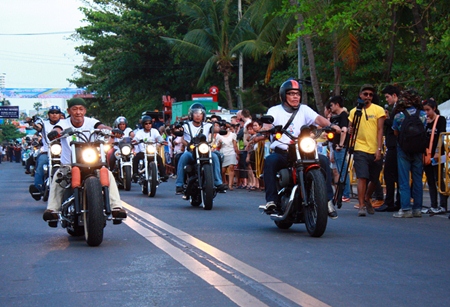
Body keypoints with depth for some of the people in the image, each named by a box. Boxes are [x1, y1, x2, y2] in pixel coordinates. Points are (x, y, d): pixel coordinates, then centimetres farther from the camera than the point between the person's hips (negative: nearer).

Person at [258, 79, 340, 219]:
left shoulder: (304, 109, 14)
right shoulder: (275, 110, 8)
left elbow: (318, 118, -4)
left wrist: (331, 125, -26)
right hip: (280, 153, -2)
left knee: (323, 160, -21)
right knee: (270, 161, -34)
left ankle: (328, 200, -16)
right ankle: (271, 200, -32)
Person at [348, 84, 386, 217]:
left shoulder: (378, 110, 2)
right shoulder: (354, 111, 8)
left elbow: (380, 130, -3)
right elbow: (351, 129, 16)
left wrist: (379, 149, -11)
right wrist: (350, 130, -9)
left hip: (375, 151, 0)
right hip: (360, 150, 0)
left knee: (374, 180, 11)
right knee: (362, 177, -14)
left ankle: (367, 199, 35)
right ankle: (361, 206, -12)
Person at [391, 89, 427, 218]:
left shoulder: (399, 116, -6)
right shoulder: (423, 115, 0)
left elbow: (396, 133, 4)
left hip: (403, 149, -3)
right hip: (418, 149, 3)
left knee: (404, 180, 1)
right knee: (417, 179, 9)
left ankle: (405, 208, -3)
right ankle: (417, 208, 11)